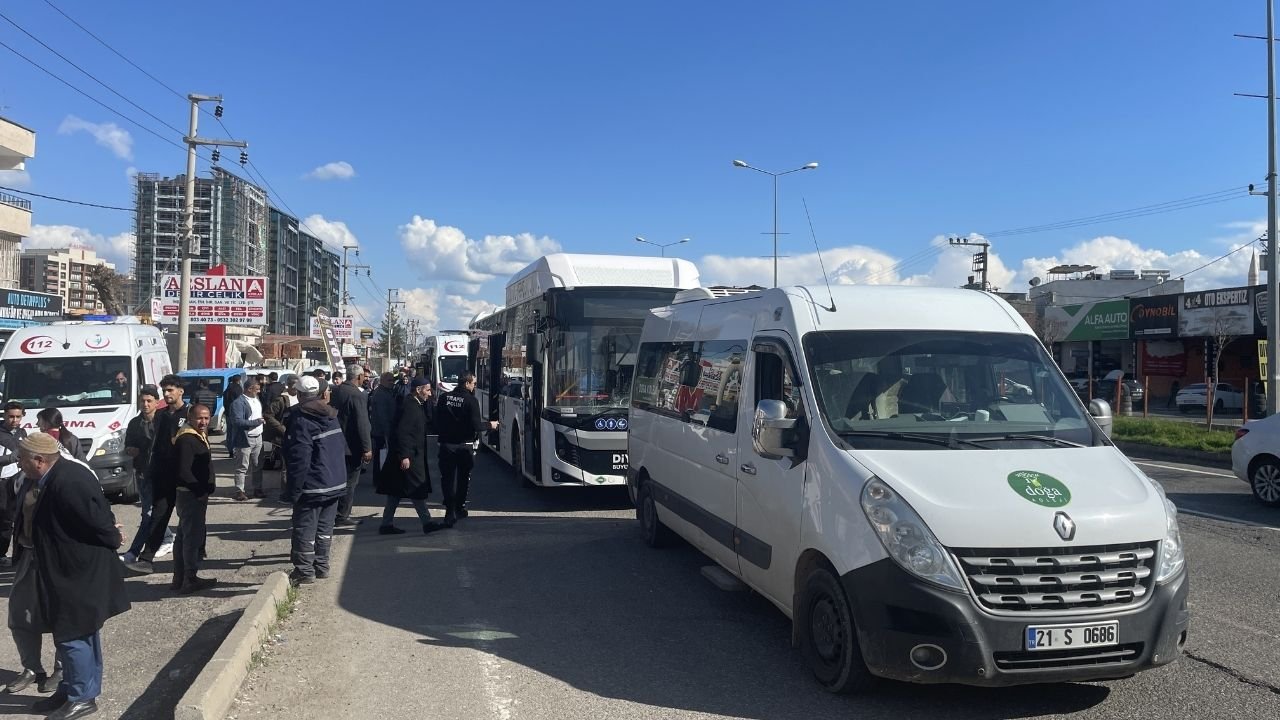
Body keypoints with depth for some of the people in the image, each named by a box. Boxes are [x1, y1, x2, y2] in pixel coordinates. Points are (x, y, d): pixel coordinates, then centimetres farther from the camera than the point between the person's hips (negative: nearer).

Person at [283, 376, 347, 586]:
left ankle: (304, 571, 3)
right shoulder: (331, 417, 8)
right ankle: (322, 566, 22)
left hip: (312, 486, -8)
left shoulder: (301, 421, -17)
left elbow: (299, 459, -20)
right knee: (324, 527, 15)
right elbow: (342, 448, 15)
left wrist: (294, 489, -14)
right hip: (335, 483, 8)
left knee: (304, 529, 0)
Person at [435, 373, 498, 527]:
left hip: (446, 445, 3)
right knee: (463, 478, 16)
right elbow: (475, 425, -15)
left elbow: (437, 421, 9)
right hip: (465, 446, -2)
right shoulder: (471, 401, -13)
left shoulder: (444, 398, 2)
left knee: (448, 478, 4)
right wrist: (490, 425, 2)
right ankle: (459, 507, 26)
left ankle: (450, 512, -3)